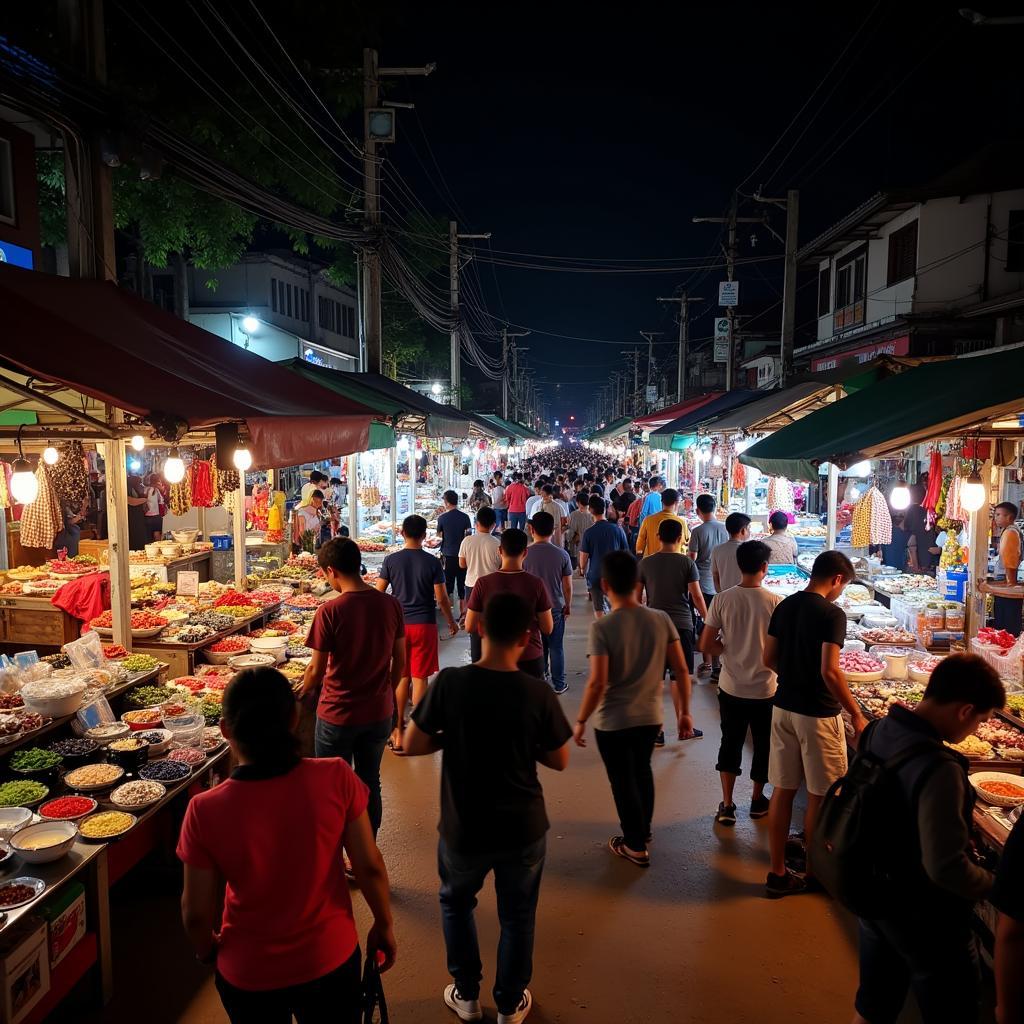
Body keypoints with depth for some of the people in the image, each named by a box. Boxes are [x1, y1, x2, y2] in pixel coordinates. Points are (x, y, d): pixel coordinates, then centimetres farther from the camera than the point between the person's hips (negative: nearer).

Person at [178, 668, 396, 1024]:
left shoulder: (206, 810, -24)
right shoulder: (336, 778, -24)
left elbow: (196, 913, -12)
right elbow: (370, 867, -14)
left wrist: (206, 951, 10)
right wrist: (384, 925, 5)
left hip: (248, 977, 0)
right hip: (331, 960, 0)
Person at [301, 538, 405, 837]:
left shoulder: (330, 611, -19)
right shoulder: (391, 605, -6)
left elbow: (317, 669, -12)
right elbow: (400, 661, 2)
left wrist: (304, 691, 9)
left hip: (337, 715, -4)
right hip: (378, 712, 4)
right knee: (370, 782, 20)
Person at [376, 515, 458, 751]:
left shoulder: (391, 560, -4)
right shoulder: (432, 562, -8)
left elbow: (379, 592, 0)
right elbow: (441, 598, -5)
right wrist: (451, 622, 10)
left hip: (398, 624, 2)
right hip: (424, 625, -2)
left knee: (402, 677, 14)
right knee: (420, 678, 5)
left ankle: (399, 728, 21)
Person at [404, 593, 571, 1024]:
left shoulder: (450, 683, -18)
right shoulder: (538, 693, -18)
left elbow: (413, 744, -10)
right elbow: (559, 761, -6)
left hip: (463, 829, 0)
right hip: (523, 830, 0)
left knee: (456, 903, 29)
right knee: (517, 916, 23)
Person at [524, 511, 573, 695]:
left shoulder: (524, 554, -12)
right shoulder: (562, 554, -10)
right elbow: (567, 585, -4)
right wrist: (568, 606, 12)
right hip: (555, 607, 0)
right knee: (556, 647, 12)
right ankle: (558, 684, 22)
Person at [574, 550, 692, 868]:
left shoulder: (602, 627, -21)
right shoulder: (661, 620, -8)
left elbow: (597, 683, -24)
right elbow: (681, 670, -5)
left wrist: (580, 721, -11)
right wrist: (685, 712, 7)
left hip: (613, 722, -5)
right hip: (651, 717, 5)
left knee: (623, 782, 16)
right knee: (642, 771, 28)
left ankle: (636, 846, 32)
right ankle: (642, 831, 47)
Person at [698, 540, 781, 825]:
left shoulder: (722, 599, -11)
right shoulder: (775, 602, -15)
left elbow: (706, 644, -9)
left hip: (731, 686, 1)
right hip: (765, 687, -1)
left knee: (730, 742, 16)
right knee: (763, 744, 19)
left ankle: (727, 805, 19)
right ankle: (757, 800, 35)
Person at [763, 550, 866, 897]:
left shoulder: (784, 606, 4)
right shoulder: (831, 614, -16)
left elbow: (768, 660, 8)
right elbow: (830, 672, -22)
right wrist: (857, 715, -13)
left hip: (783, 708, 6)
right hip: (817, 713, -6)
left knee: (783, 790, 12)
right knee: (819, 797, 10)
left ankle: (778, 873, 20)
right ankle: (815, 872, 25)